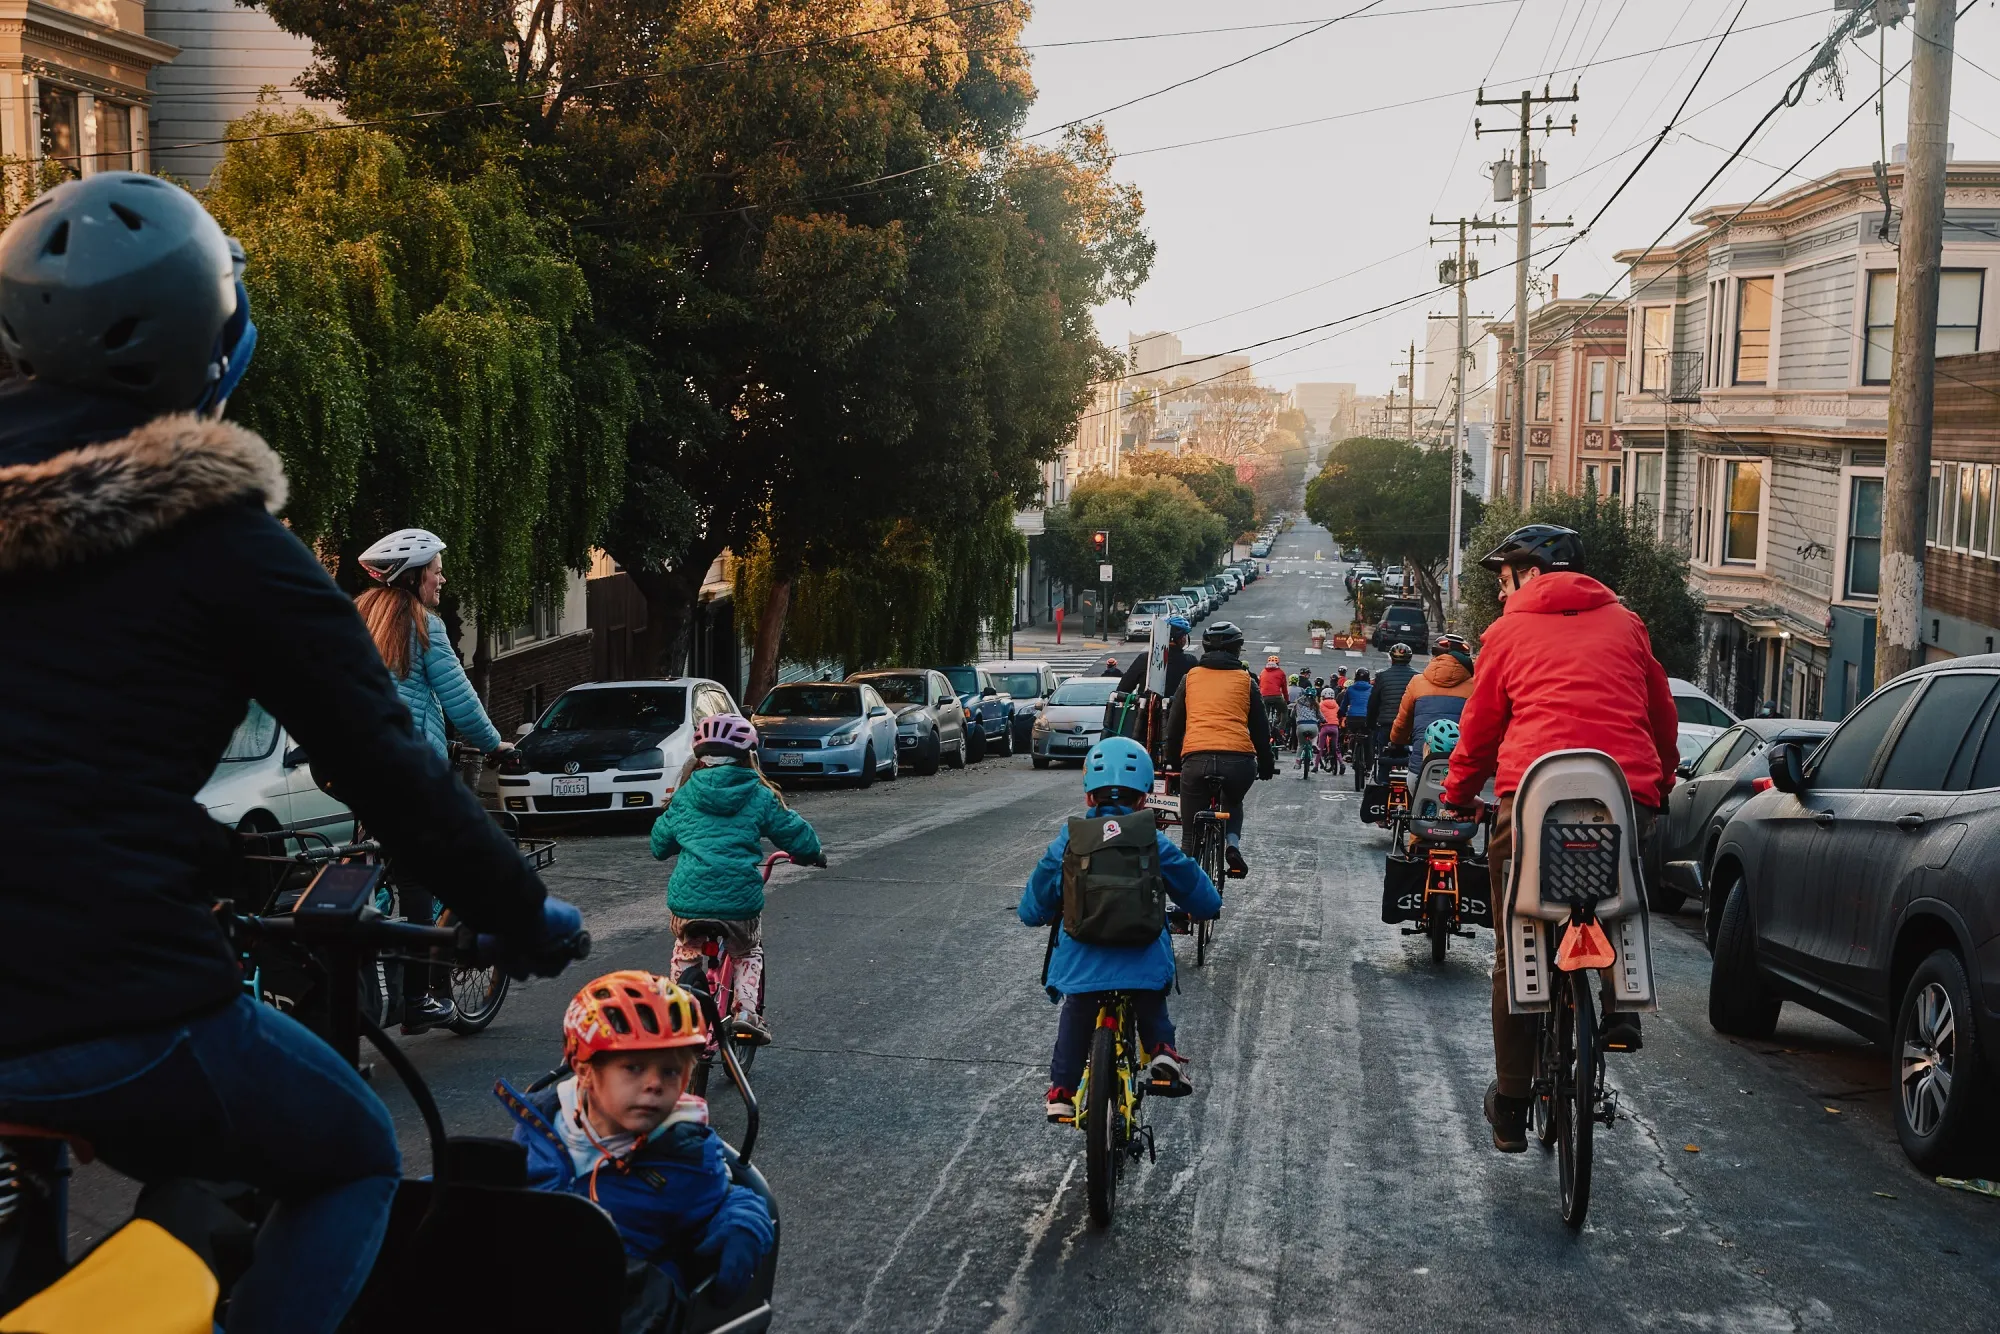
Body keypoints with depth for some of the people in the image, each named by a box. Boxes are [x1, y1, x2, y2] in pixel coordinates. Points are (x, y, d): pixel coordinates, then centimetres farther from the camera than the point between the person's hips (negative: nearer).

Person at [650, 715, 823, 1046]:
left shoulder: (685, 795, 8)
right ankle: (747, 1011, 6)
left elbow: (660, 842, 18)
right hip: (740, 900, -1)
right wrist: (814, 853, 30)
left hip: (688, 899, 1)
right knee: (748, 953, 25)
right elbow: (795, 832, 8)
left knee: (685, 951, 30)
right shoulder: (759, 796, 3)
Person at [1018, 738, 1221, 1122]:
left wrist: (1049, 915, 34)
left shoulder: (1068, 842, 2)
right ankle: (1162, 1053, 3)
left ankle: (1061, 1090, 20)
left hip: (1081, 960, 0)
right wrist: (1198, 910, 34)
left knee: (1075, 1019, 24)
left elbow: (1032, 909, 11)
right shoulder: (1154, 842, 1)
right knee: (1151, 1011, 28)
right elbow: (1205, 900, 11)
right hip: (1143, 961, 0)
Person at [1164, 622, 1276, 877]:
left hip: (1195, 758, 0)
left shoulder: (1191, 677, 18)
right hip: (1238, 760, 0)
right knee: (1233, 802, 33)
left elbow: (1174, 725, 20)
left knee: (1191, 836, 11)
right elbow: (1260, 728, 17)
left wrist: (1173, 762, 30)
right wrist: (1267, 766, 27)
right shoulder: (1244, 680, 15)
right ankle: (1233, 844, 8)